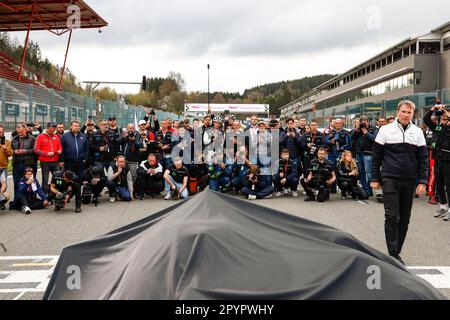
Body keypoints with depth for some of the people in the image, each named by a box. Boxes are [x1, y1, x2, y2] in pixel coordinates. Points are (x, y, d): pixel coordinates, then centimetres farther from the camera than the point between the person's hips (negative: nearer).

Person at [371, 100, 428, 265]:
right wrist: (375, 179, 0)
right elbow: (376, 156, 3)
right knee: (392, 216, -8)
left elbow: (423, 159, 8)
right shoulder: (386, 130, 1)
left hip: (409, 181, 3)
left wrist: (422, 182, 0)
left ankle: (396, 251, 18)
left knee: (404, 218, 7)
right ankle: (393, 254, -4)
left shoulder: (418, 132, 8)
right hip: (390, 180, -3)